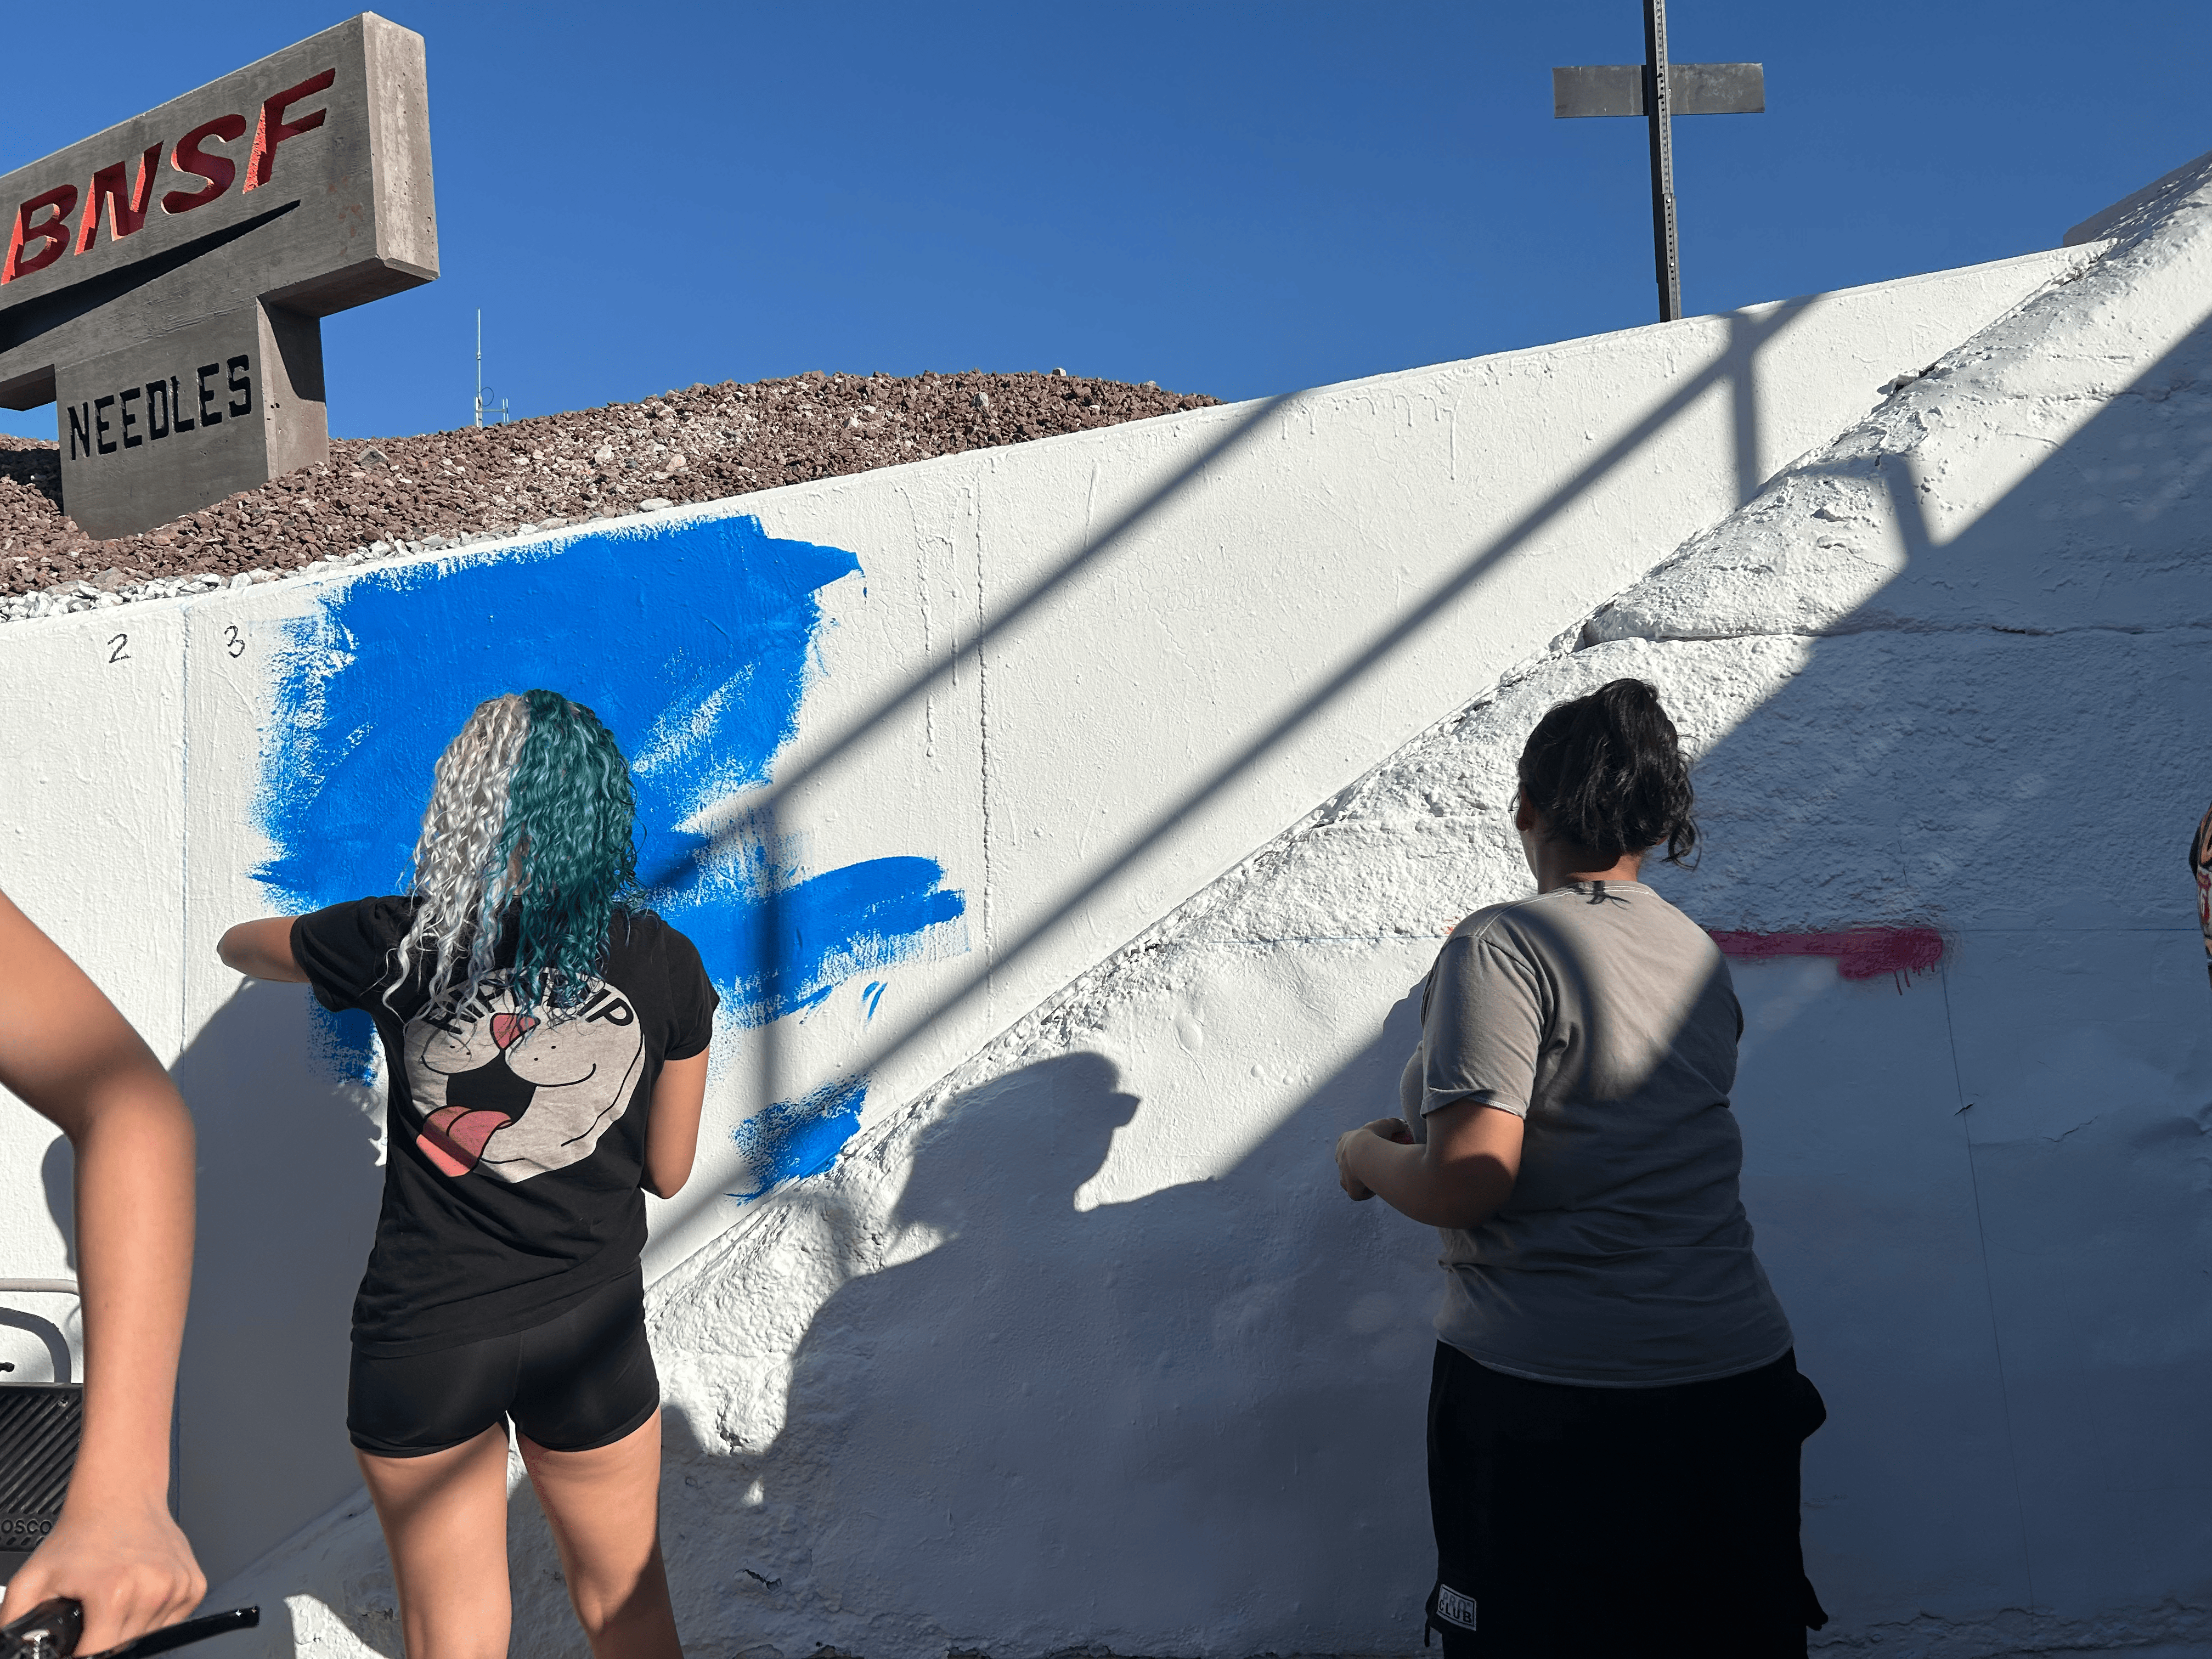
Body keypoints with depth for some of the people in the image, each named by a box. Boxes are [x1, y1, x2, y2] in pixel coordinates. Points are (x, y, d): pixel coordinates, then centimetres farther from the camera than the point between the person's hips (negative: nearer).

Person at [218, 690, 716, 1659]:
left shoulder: (400, 947, -11)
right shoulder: (665, 963, -9)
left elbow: (238, 944, 12)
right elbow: (667, 1171, 1)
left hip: (423, 1336, 0)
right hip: (591, 1327, 1)